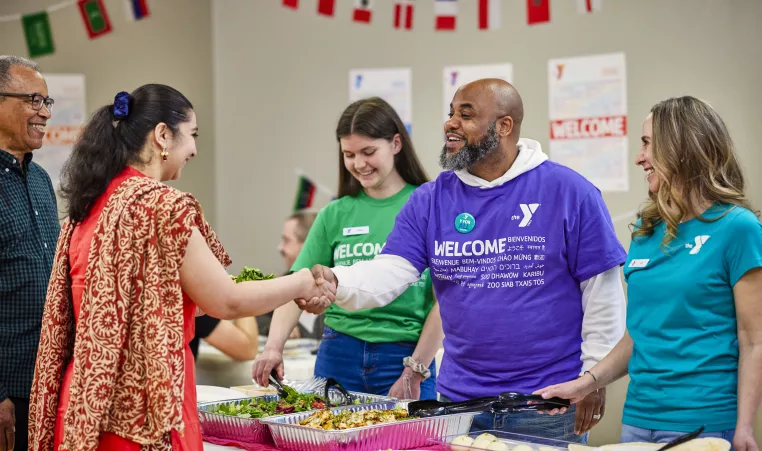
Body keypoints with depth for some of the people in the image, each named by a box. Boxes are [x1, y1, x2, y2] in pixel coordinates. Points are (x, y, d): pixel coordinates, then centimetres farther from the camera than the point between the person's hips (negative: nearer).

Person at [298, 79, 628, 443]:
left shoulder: (567, 191, -7)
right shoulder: (430, 200, 2)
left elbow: (603, 291, -6)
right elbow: (389, 271, -8)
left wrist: (594, 376, -7)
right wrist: (335, 282, -27)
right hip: (458, 399, 3)